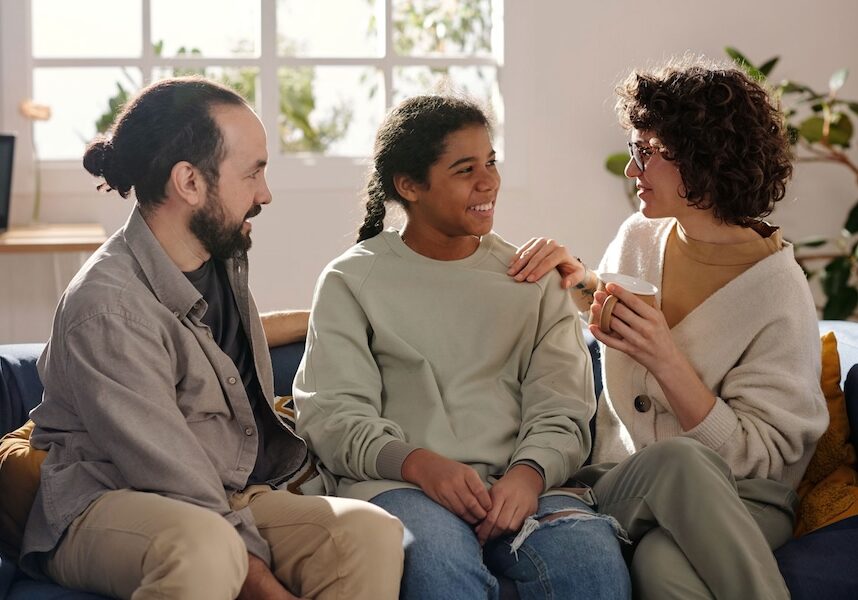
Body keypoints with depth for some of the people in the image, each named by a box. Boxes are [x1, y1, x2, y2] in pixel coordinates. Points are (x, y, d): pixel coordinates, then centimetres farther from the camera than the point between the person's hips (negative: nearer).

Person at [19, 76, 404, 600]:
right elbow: (181, 488, -22)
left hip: (232, 497, 8)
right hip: (107, 507, -8)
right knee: (206, 547, -42)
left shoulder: (223, 256, 8)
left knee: (374, 533, -21)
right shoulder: (108, 306, -19)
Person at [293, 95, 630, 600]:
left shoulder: (534, 280, 19)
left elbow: (561, 412, 9)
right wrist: (419, 463, -19)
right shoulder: (352, 280, 12)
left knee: (592, 556, -32)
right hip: (396, 483, -2)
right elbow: (331, 414, 1)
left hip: (519, 483, 2)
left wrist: (530, 472, -14)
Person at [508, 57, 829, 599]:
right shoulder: (640, 238, 8)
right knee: (675, 458, -35)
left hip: (737, 504, -4)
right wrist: (574, 275, 9)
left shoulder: (777, 290, -9)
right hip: (621, 483, 4)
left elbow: (755, 455, -11)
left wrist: (665, 360, -22)